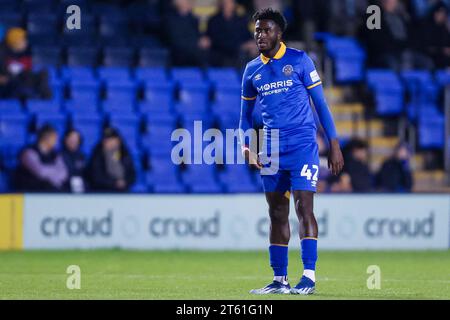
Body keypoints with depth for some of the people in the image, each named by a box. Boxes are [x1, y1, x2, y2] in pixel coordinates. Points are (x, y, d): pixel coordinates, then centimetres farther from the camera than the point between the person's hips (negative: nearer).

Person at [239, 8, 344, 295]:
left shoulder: (299, 60, -1)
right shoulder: (252, 70, 11)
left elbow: (321, 104, 0)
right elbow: (245, 115, 19)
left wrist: (334, 145, -4)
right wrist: (247, 146, 2)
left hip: (303, 145, -5)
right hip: (271, 150, 5)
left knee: (303, 208, -13)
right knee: (277, 214, 7)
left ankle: (309, 277, -13)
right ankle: (279, 280, 11)